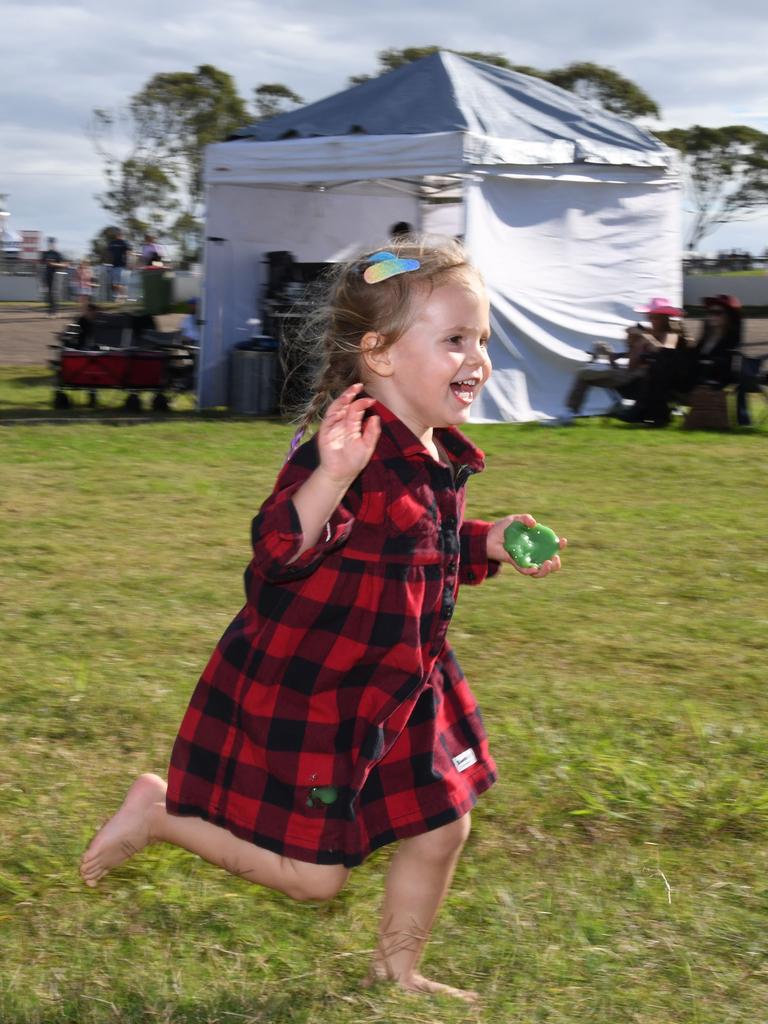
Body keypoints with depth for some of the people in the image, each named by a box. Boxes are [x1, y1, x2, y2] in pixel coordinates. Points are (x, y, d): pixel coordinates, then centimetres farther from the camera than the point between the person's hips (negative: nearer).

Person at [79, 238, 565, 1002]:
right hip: (299, 692, -9)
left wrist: (491, 544, 5)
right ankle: (157, 812, 20)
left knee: (440, 829, 13)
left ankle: (397, 969, 36)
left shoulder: (440, 458, 4)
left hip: (395, 688, 9)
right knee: (312, 875, 1)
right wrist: (330, 476, -52)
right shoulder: (355, 449, -26)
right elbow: (279, 550, -37)